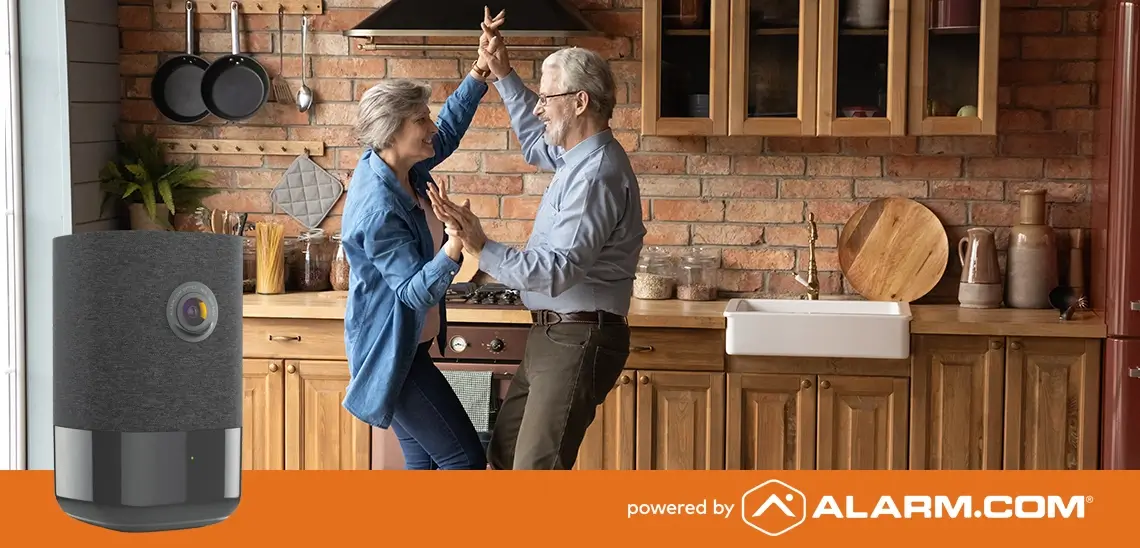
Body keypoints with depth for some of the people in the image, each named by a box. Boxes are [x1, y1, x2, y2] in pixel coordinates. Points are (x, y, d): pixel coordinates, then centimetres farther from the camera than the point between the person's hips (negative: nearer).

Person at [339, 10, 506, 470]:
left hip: (408, 345, 10)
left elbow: (446, 136, 20)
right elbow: (417, 291, -29)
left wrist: (480, 74, 11)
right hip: (393, 352, -10)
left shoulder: (399, 168, 0)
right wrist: (454, 247, -47)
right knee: (465, 460, -7)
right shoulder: (378, 211, -27)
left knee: (424, 462, 13)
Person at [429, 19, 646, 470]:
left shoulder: (597, 174, -21)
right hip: (553, 336, 11)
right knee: (505, 456, 17)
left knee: (537, 471, -14)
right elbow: (535, 143, 36)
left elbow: (555, 272, -28)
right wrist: (503, 75, 28)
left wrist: (481, 250, -29)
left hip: (579, 340, -11)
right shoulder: (580, 156, 11)